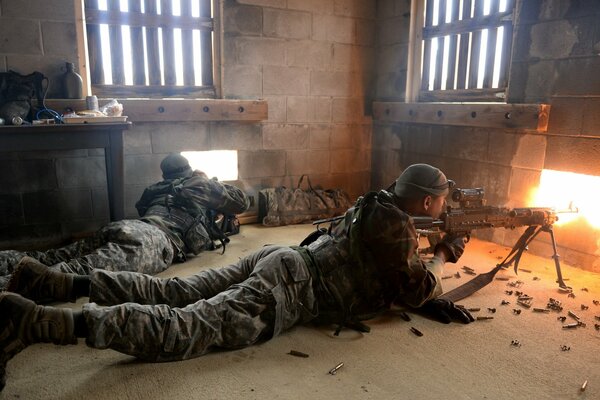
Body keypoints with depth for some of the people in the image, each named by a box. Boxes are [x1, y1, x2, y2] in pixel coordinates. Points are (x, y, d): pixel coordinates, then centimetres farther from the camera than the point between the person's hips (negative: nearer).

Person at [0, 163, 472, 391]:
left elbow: (389, 273, 34)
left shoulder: (376, 206, 23)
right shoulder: (395, 226, -6)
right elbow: (415, 288, -1)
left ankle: (53, 282, 3)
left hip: (279, 259, 9)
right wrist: (442, 256, 17)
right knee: (185, 328, -17)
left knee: (172, 292, 6)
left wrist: (437, 303, 27)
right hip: (288, 289, -9)